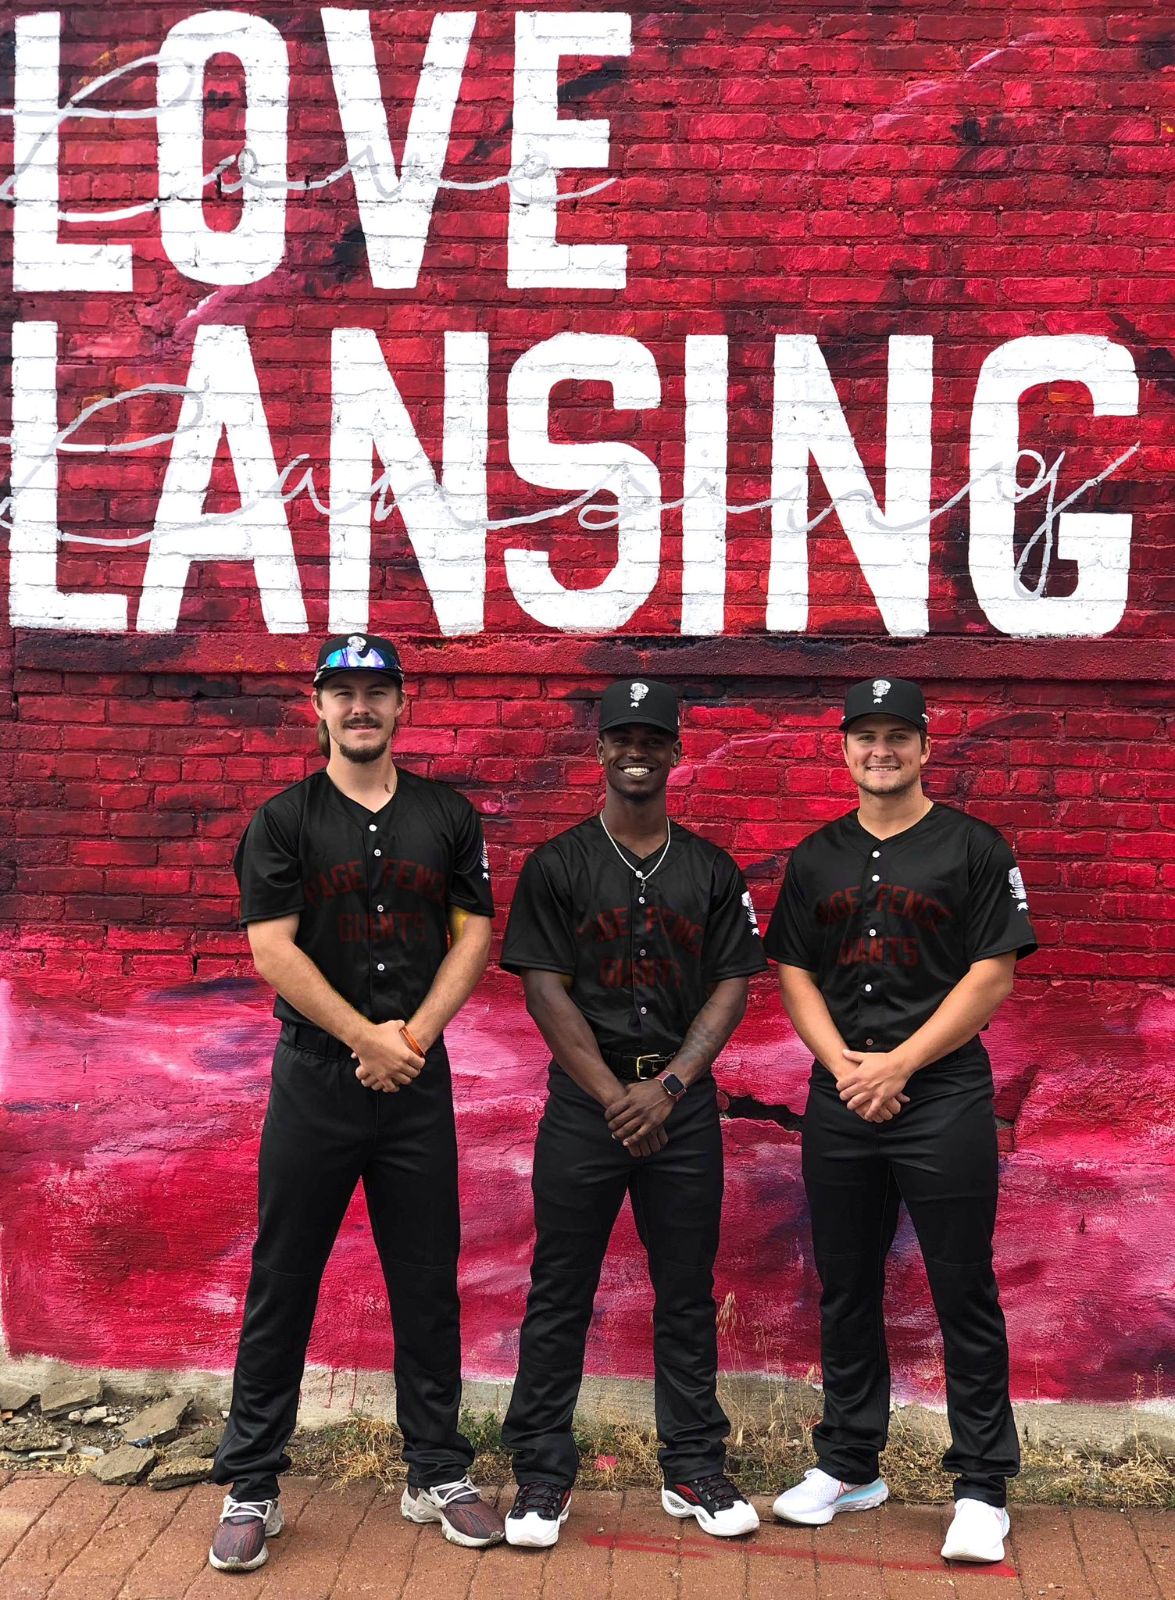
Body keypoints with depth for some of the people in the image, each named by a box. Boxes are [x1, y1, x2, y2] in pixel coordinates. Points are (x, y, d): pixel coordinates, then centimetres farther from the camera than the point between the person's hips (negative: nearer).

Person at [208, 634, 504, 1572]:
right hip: (314, 1080, -2)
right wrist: (366, 1037, -11)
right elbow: (272, 949, -7)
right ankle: (250, 1488, 15)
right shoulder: (284, 820, 0)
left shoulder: (449, 817, 7)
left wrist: (413, 1037, -8)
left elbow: (474, 935, 4)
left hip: (418, 1081, 2)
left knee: (428, 1285, 9)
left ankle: (438, 1476, 22)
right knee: (282, 1287, 4)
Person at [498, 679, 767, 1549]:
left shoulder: (712, 870, 7)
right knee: (560, 1297, 3)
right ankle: (543, 1476, 14)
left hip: (684, 1104, 2)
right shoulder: (558, 865, 1)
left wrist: (667, 1086, -10)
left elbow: (733, 987, 3)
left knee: (687, 1297, 9)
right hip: (585, 1103, -2)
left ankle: (695, 1470, 22)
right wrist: (614, 1096, -11)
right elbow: (546, 991, -4)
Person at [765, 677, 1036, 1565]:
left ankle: (982, 1487, 12)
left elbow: (994, 975, -7)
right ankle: (850, 1466, 27)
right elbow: (795, 975, 11)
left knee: (965, 1294, 0)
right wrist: (845, 1066, -6)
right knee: (846, 1290, 13)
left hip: (945, 1097, -4)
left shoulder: (974, 847, -2)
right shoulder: (817, 857, 11)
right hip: (839, 1101, 4)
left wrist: (899, 1062, -12)